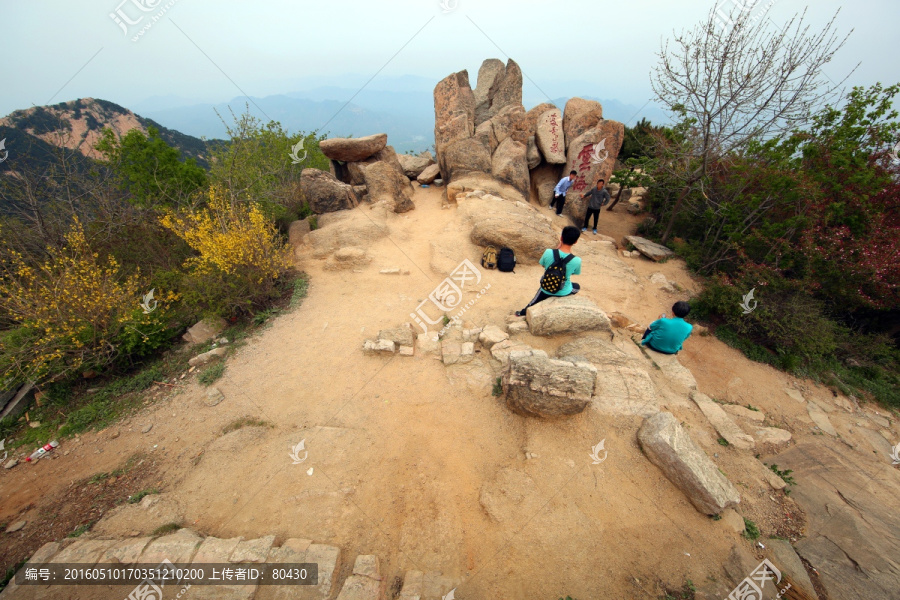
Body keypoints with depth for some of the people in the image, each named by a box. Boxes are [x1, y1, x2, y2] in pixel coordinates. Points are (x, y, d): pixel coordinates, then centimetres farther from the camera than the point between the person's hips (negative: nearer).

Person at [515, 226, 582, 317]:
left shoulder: (548, 252, -25)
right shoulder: (577, 260, -26)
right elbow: (573, 273, -3)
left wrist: (558, 247, -4)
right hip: (564, 292, -1)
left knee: (534, 303, 32)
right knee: (577, 286, 35)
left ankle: (523, 312, 54)